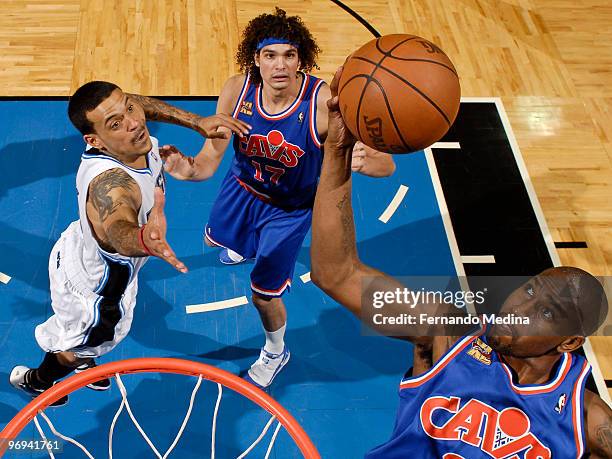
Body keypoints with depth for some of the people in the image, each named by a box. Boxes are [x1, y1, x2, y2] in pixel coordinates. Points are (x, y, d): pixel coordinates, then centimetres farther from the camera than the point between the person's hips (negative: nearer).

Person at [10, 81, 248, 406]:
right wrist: (144, 239, -94)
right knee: (76, 347, 28)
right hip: (91, 290, -7)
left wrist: (198, 122, -8)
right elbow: (119, 231, -71)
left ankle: (82, 360, 70)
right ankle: (36, 381, 61)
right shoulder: (110, 182, -50)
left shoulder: (137, 143, -26)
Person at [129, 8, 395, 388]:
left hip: (291, 207, -4)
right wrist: (189, 169, -49)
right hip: (243, 186, 4)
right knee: (215, 239, 32)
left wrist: (364, 161, -66)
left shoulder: (325, 102, -39)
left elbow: (387, 165, -41)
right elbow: (210, 158, -24)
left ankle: (276, 353, 40)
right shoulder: (237, 90, -28)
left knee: (263, 292, 5)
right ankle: (249, 246, 72)